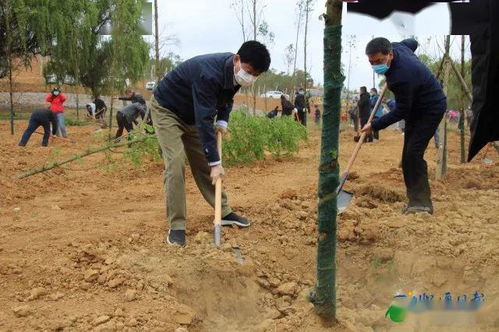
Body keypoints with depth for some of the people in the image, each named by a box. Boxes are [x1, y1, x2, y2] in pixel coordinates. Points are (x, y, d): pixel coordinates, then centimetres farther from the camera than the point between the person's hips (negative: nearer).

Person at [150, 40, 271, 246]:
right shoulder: (209, 73, -39)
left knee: (203, 163, 9)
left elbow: (227, 98, 10)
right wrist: (215, 162, -39)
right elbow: (204, 120, -40)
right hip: (167, 109, -7)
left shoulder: (235, 73, -13)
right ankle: (176, 226, -11)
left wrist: (223, 120, -8)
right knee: (176, 164, -17)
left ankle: (224, 213, 18)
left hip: (193, 114, 8)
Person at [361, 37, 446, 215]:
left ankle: (421, 202, -18)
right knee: (408, 155, 7)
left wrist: (374, 125, -19)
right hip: (415, 108, 10)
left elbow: (401, 112, -26)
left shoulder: (402, 76, -36)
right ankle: (416, 199, 11)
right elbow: (412, 43, 16)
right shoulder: (395, 47, -9)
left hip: (431, 109, -10)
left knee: (413, 153, -21)